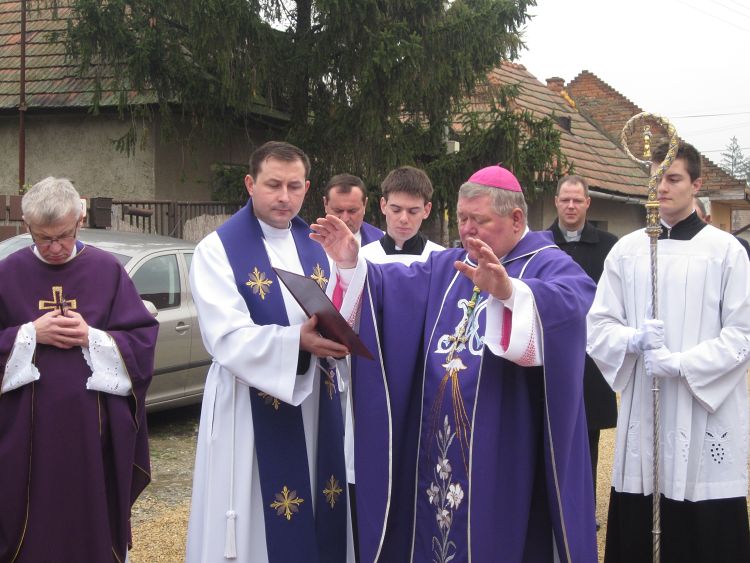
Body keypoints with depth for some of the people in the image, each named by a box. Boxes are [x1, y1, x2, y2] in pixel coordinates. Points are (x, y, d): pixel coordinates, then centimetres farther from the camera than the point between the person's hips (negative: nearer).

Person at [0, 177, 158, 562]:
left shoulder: (107, 270, 1)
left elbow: (142, 340, 0)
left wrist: (93, 338, -14)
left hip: (95, 426, 0)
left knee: (94, 522, 6)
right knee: (33, 526, 5)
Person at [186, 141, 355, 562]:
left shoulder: (317, 246, 10)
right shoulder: (218, 250, -7)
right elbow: (227, 338, -19)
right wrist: (298, 341, -33)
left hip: (317, 408, 5)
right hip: (254, 412, -5)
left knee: (319, 523, 10)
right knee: (260, 526, 0)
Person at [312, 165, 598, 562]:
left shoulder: (550, 266, -6)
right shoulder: (447, 267, 16)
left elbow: (567, 303, -29)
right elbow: (394, 284, 4)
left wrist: (508, 291, -47)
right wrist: (351, 264, -15)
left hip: (502, 450, -5)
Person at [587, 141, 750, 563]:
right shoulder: (627, 250, 8)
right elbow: (599, 325, 8)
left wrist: (680, 363, -15)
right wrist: (633, 339, -13)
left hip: (707, 414, -3)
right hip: (641, 414, 3)